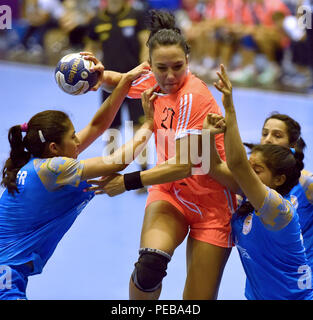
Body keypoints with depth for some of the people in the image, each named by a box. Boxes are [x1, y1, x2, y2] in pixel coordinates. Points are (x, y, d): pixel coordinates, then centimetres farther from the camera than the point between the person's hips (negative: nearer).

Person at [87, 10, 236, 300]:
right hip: (169, 192, 4)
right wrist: (100, 76, -1)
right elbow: (122, 81, 22)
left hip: (211, 202, -4)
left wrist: (129, 182, -25)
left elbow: (183, 166, -26)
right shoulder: (154, 81, -2)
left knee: (198, 300, -6)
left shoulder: (193, 96, -21)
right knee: (150, 265, -27)